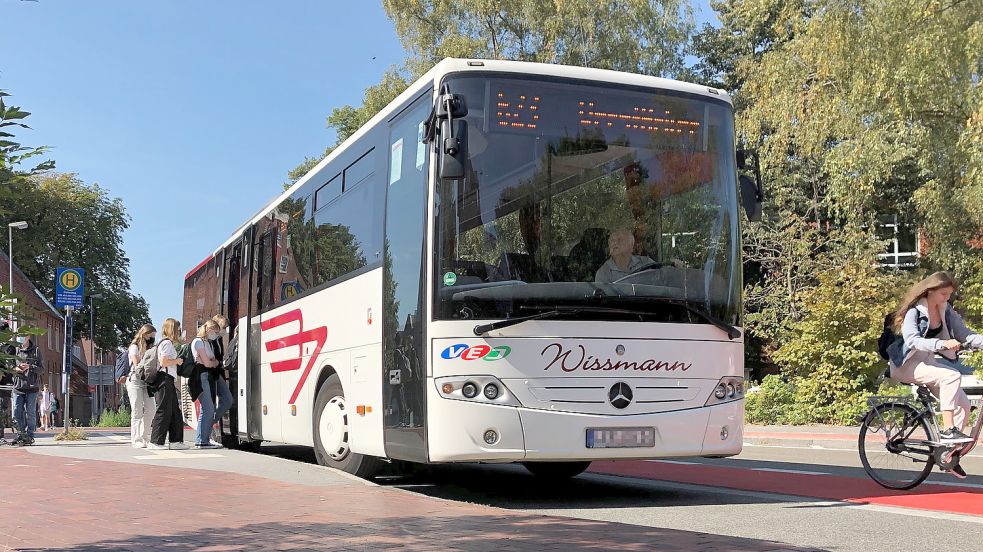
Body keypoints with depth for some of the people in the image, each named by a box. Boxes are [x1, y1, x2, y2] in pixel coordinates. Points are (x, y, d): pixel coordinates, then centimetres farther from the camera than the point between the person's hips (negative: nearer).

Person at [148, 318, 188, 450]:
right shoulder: (167, 343, -8)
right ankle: (156, 442, -6)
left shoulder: (169, 343, 22)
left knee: (175, 411, 9)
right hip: (165, 378, -11)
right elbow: (163, 362, -17)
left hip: (169, 380, 11)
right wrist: (177, 361, -5)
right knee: (164, 411, -9)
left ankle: (175, 441, 11)